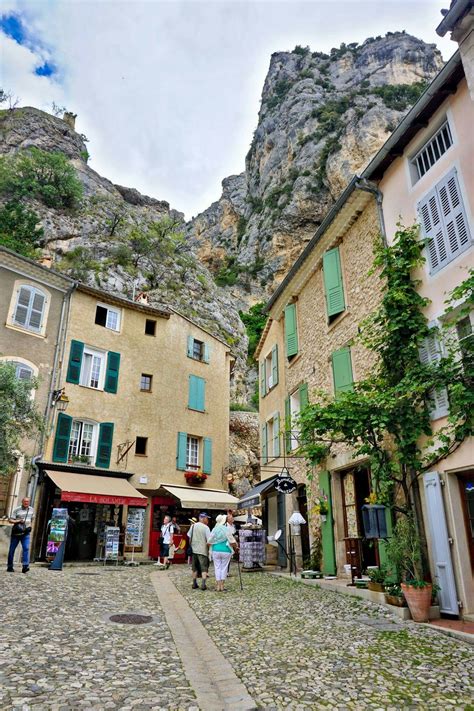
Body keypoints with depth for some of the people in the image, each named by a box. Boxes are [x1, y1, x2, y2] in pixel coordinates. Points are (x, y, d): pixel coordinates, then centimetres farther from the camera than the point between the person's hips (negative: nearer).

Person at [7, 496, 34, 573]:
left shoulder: (32, 509, 7)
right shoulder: (17, 510, -7)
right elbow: (10, 520, -9)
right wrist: (18, 521, -21)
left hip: (26, 533, 2)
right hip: (16, 532, -2)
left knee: (26, 548, -12)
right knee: (12, 549, 6)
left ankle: (25, 566, -16)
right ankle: (9, 567, 20)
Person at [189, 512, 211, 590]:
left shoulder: (193, 526, 4)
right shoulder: (206, 527, -11)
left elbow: (189, 538, 11)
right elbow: (209, 540, -13)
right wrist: (209, 549, 0)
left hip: (194, 550, 5)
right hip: (203, 550, -5)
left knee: (195, 568, 16)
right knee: (204, 568, 0)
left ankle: (194, 584, 20)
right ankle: (203, 584, -9)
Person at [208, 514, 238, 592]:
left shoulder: (214, 529, -2)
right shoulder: (227, 529, -9)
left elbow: (209, 541, 0)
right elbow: (232, 541, -7)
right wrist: (235, 547, 11)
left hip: (216, 550, 2)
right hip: (226, 551, -2)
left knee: (217, 567, 9)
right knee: (224, 567, 8)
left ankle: (218, 586, 9)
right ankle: (222, 586, 11)